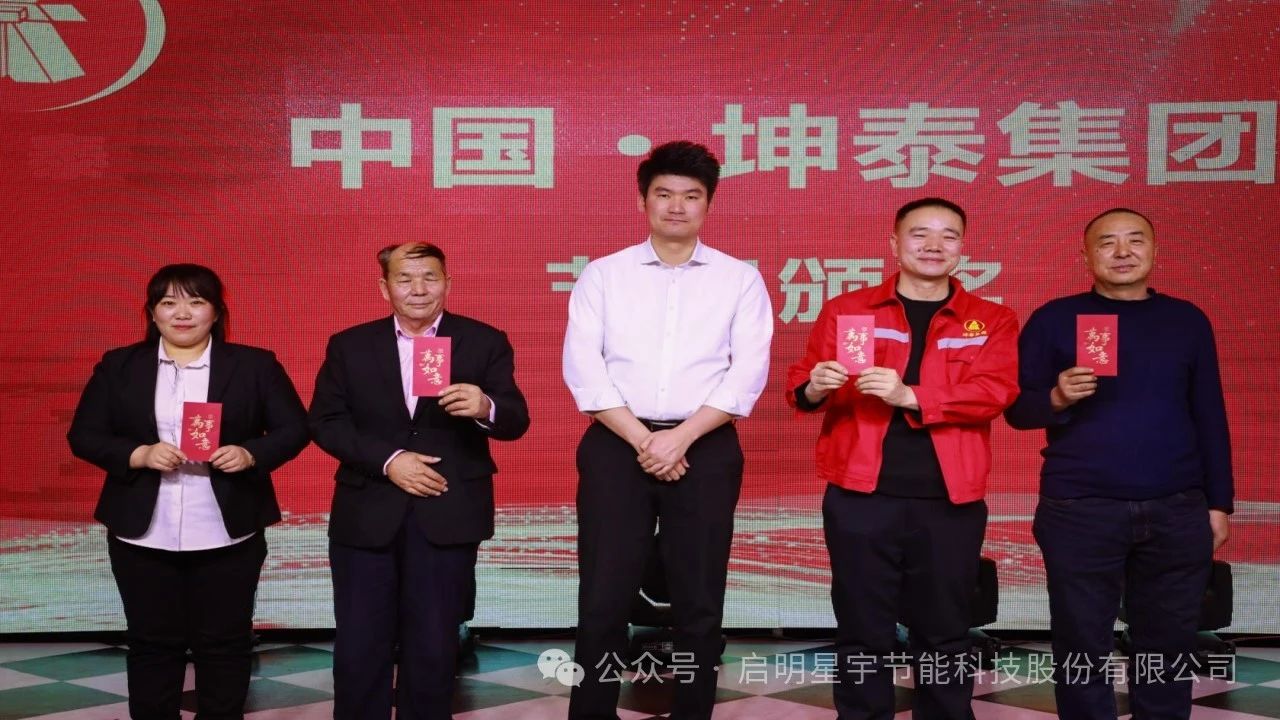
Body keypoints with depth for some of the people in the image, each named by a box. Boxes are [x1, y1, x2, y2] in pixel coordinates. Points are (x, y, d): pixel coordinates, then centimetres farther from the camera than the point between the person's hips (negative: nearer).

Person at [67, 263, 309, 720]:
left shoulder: (255, 365, 2)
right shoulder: (118, 366, 5)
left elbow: (294, 429, 2)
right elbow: (84, 436, 4)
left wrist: (250, 454, -16)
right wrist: (139, 455, -14)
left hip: (227, 535, -1)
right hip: (143, 536, 1)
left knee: (224, 643, 8)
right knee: (151, 643, 10)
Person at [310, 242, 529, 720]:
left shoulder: (485, 342, 2)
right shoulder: (349, 346, 6)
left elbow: (516, 421, -5)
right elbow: (324, 421, 1)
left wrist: (486, 407, -28)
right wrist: (387, 459, -13)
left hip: (448, 517, -1)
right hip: (366, 516, 1)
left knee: (434, 648, 8)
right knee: (358, 649, 7)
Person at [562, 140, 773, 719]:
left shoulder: (740, 280, 6)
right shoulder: (603, 275, 6)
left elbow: (747, 371, -3)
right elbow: (583, 367, -2)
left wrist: (680, 438, -13)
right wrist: (642, 441, -11)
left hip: (706, 449, 0)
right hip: (616, 446, 0)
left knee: (700, 603, 8)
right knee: (603, 601, 2)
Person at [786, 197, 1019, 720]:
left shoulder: (992, 321, 8)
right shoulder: (846, 310, 9)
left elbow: (992, 394, -7)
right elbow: (799, 384, 8)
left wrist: (910, 396, -21)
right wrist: (814, 388, -17)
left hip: (949, 503, 1)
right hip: (861, 498, 0)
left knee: (945, 635, 10)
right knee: (863, 634, 6)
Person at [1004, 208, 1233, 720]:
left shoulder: (1187, 319, 10)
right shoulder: (1055, 319, 2)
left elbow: (1210, 418, 12)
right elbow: (1017, 409, 1)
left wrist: (1218, 502, 9)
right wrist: (1057, 398, -19)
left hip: (1177, 511, 2)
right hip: (1079, 511, -2)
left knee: (1169, 645, 8)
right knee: (1082, 646, 4)